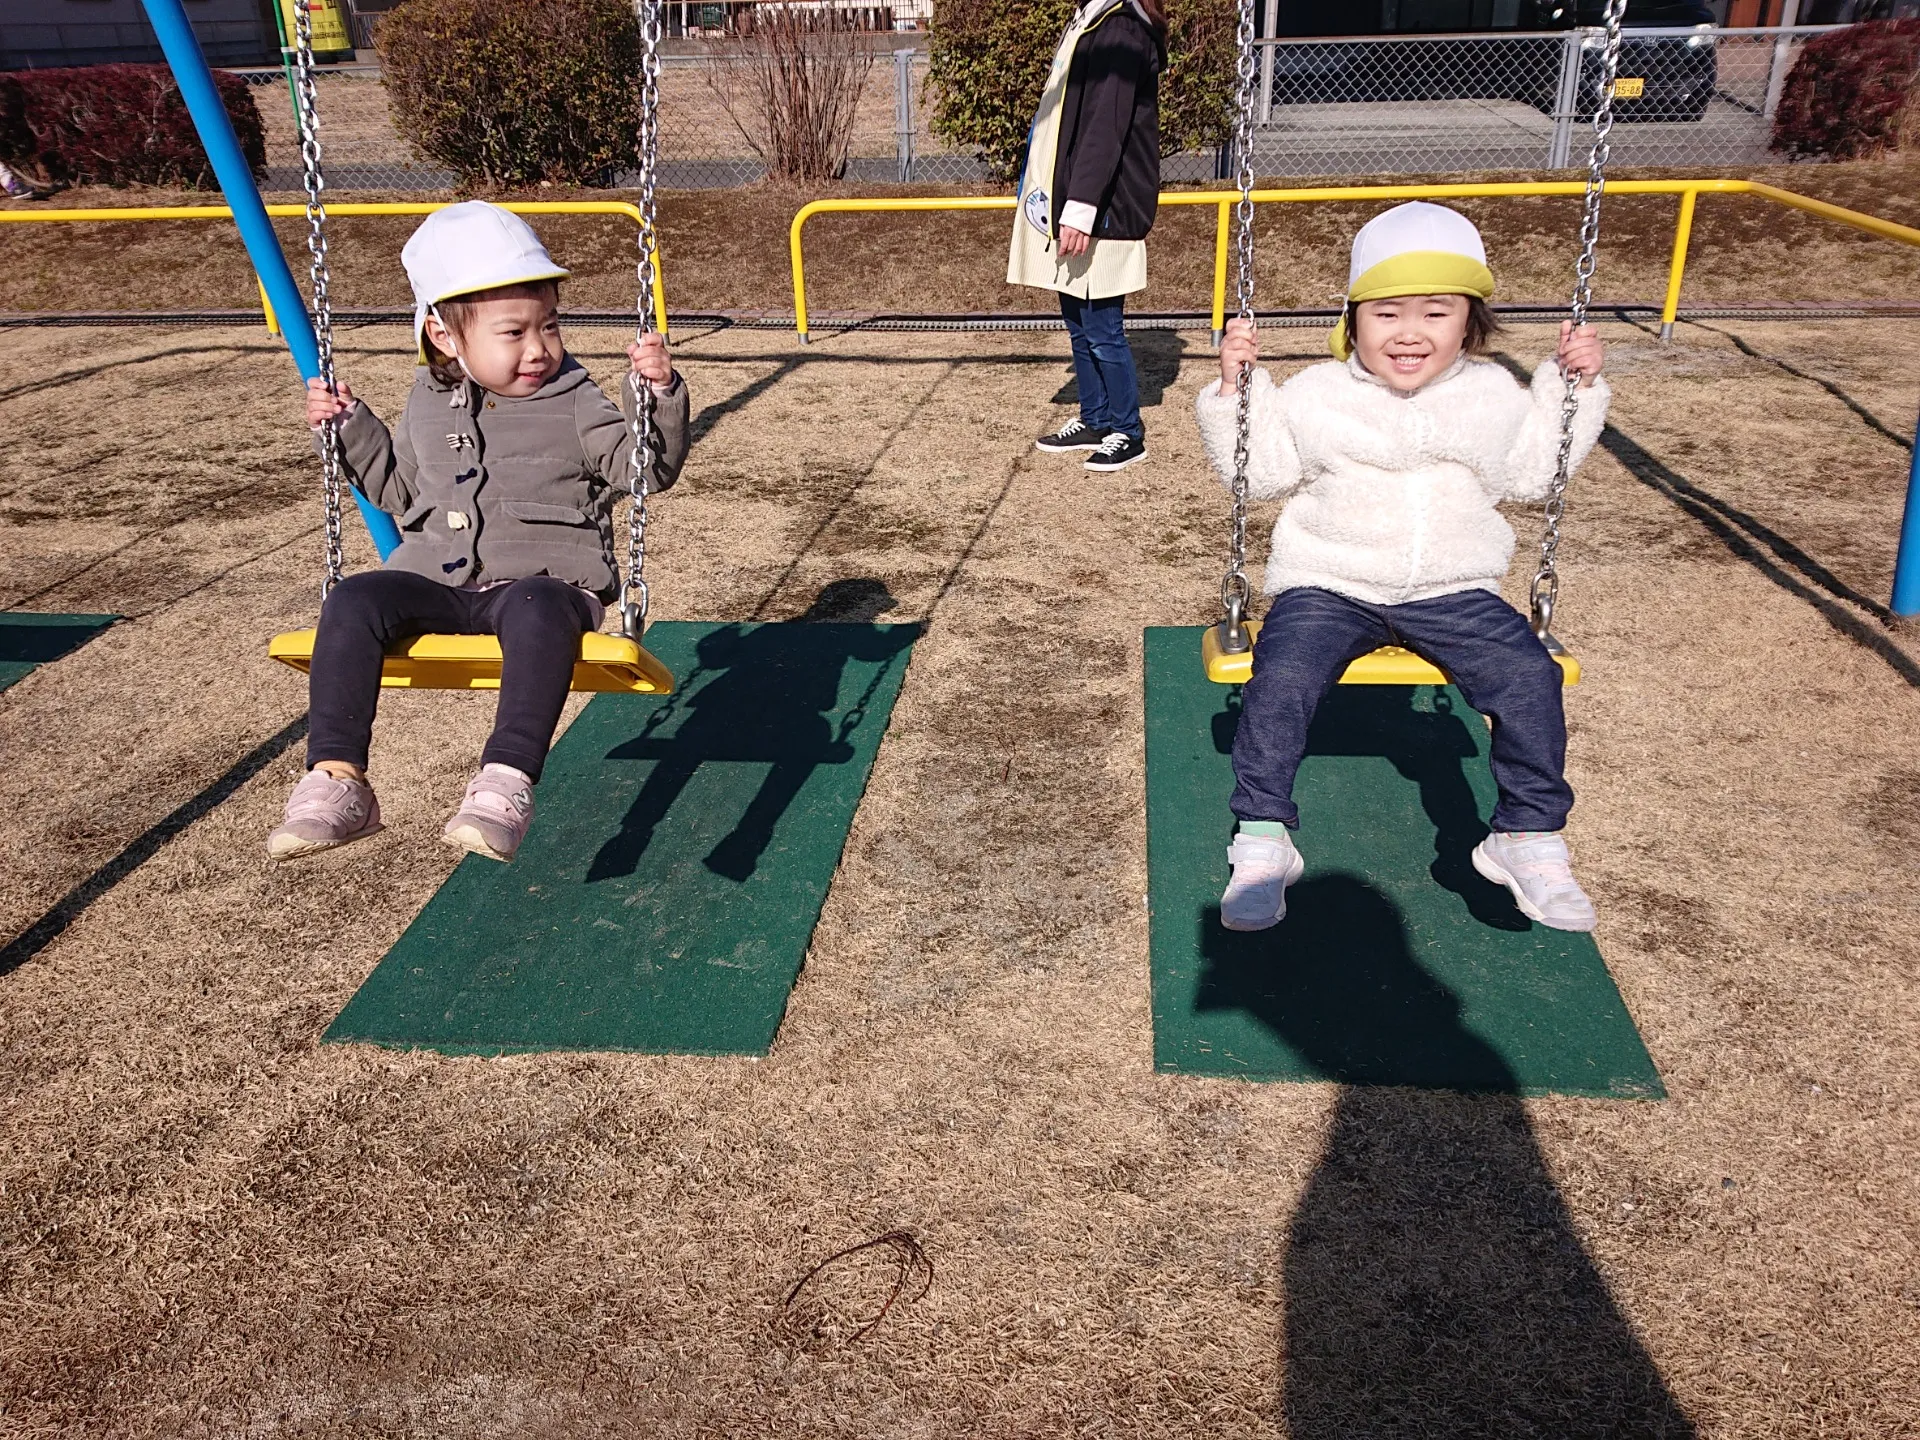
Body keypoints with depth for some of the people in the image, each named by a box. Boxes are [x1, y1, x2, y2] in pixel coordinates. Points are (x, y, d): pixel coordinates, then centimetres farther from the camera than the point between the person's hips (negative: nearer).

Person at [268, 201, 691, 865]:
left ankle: (507, 783, -48)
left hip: (544, 581, -4)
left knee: (538, 613, -40)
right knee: (353, 601, -23)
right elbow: (400, 490, 31)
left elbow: (647, 466, -2)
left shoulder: (575, 404, 6)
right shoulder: (427, 405, 18)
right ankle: (336, 780, -25)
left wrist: (657, 393, -17)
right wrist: (350, 428, 20)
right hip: (433, 582, 4)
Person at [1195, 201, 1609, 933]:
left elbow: (1535, 469, 21)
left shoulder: (1492, 395, 9)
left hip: (1454, 591, 2)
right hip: (1328, 587, -2)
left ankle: (1530, 836, 0)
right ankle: (1261, 839, -14)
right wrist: (1235, 389, -6)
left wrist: (1572, 385, 12)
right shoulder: (1315, 394, 2)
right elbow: (1259, 469, 5)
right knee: (1280, 680, -26)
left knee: (1529, 678, -17)